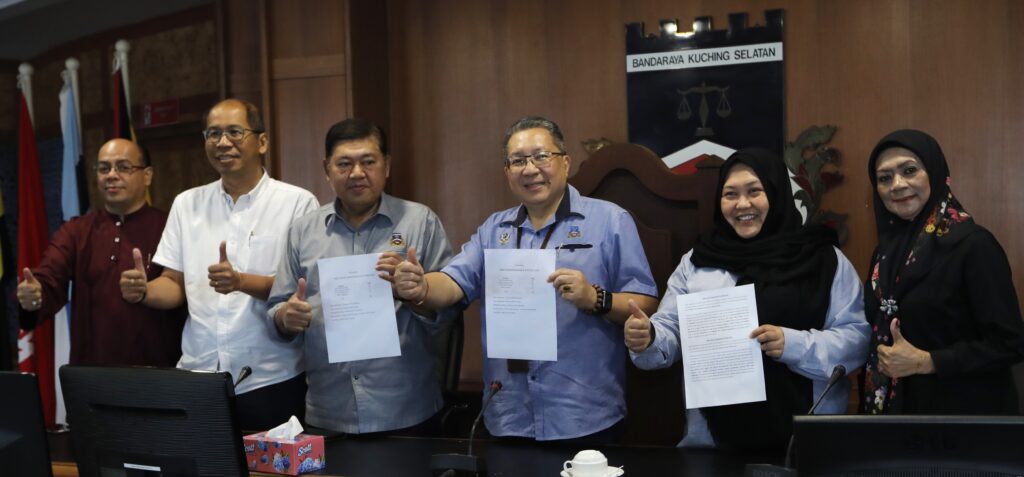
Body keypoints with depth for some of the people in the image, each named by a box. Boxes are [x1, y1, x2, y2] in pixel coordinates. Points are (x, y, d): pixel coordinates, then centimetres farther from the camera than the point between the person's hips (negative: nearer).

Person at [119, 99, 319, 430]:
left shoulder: (296, 202, -4)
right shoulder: (187, 204, 11)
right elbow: (175, 284, 12)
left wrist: (242, 282, -24)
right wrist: (144, 292, -9)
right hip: (197, 378, 4)